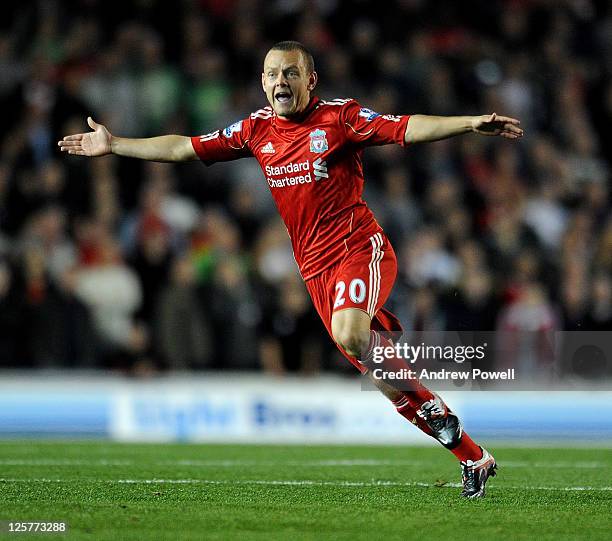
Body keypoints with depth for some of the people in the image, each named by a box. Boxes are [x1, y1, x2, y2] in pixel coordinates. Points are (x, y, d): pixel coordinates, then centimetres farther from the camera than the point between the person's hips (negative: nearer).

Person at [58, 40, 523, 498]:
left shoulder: (340, 118, -5)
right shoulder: (256, 130, 10)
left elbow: (406, 128, -16)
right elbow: (185, 148, 17)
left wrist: (470, 123, -31)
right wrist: (114, 144, 19)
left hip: (361, 248, -5)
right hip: (315, 267, 5)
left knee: (350, 335, -32)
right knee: (377, 369, 1)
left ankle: (434, 409, -10)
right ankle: (474, 460, 9)